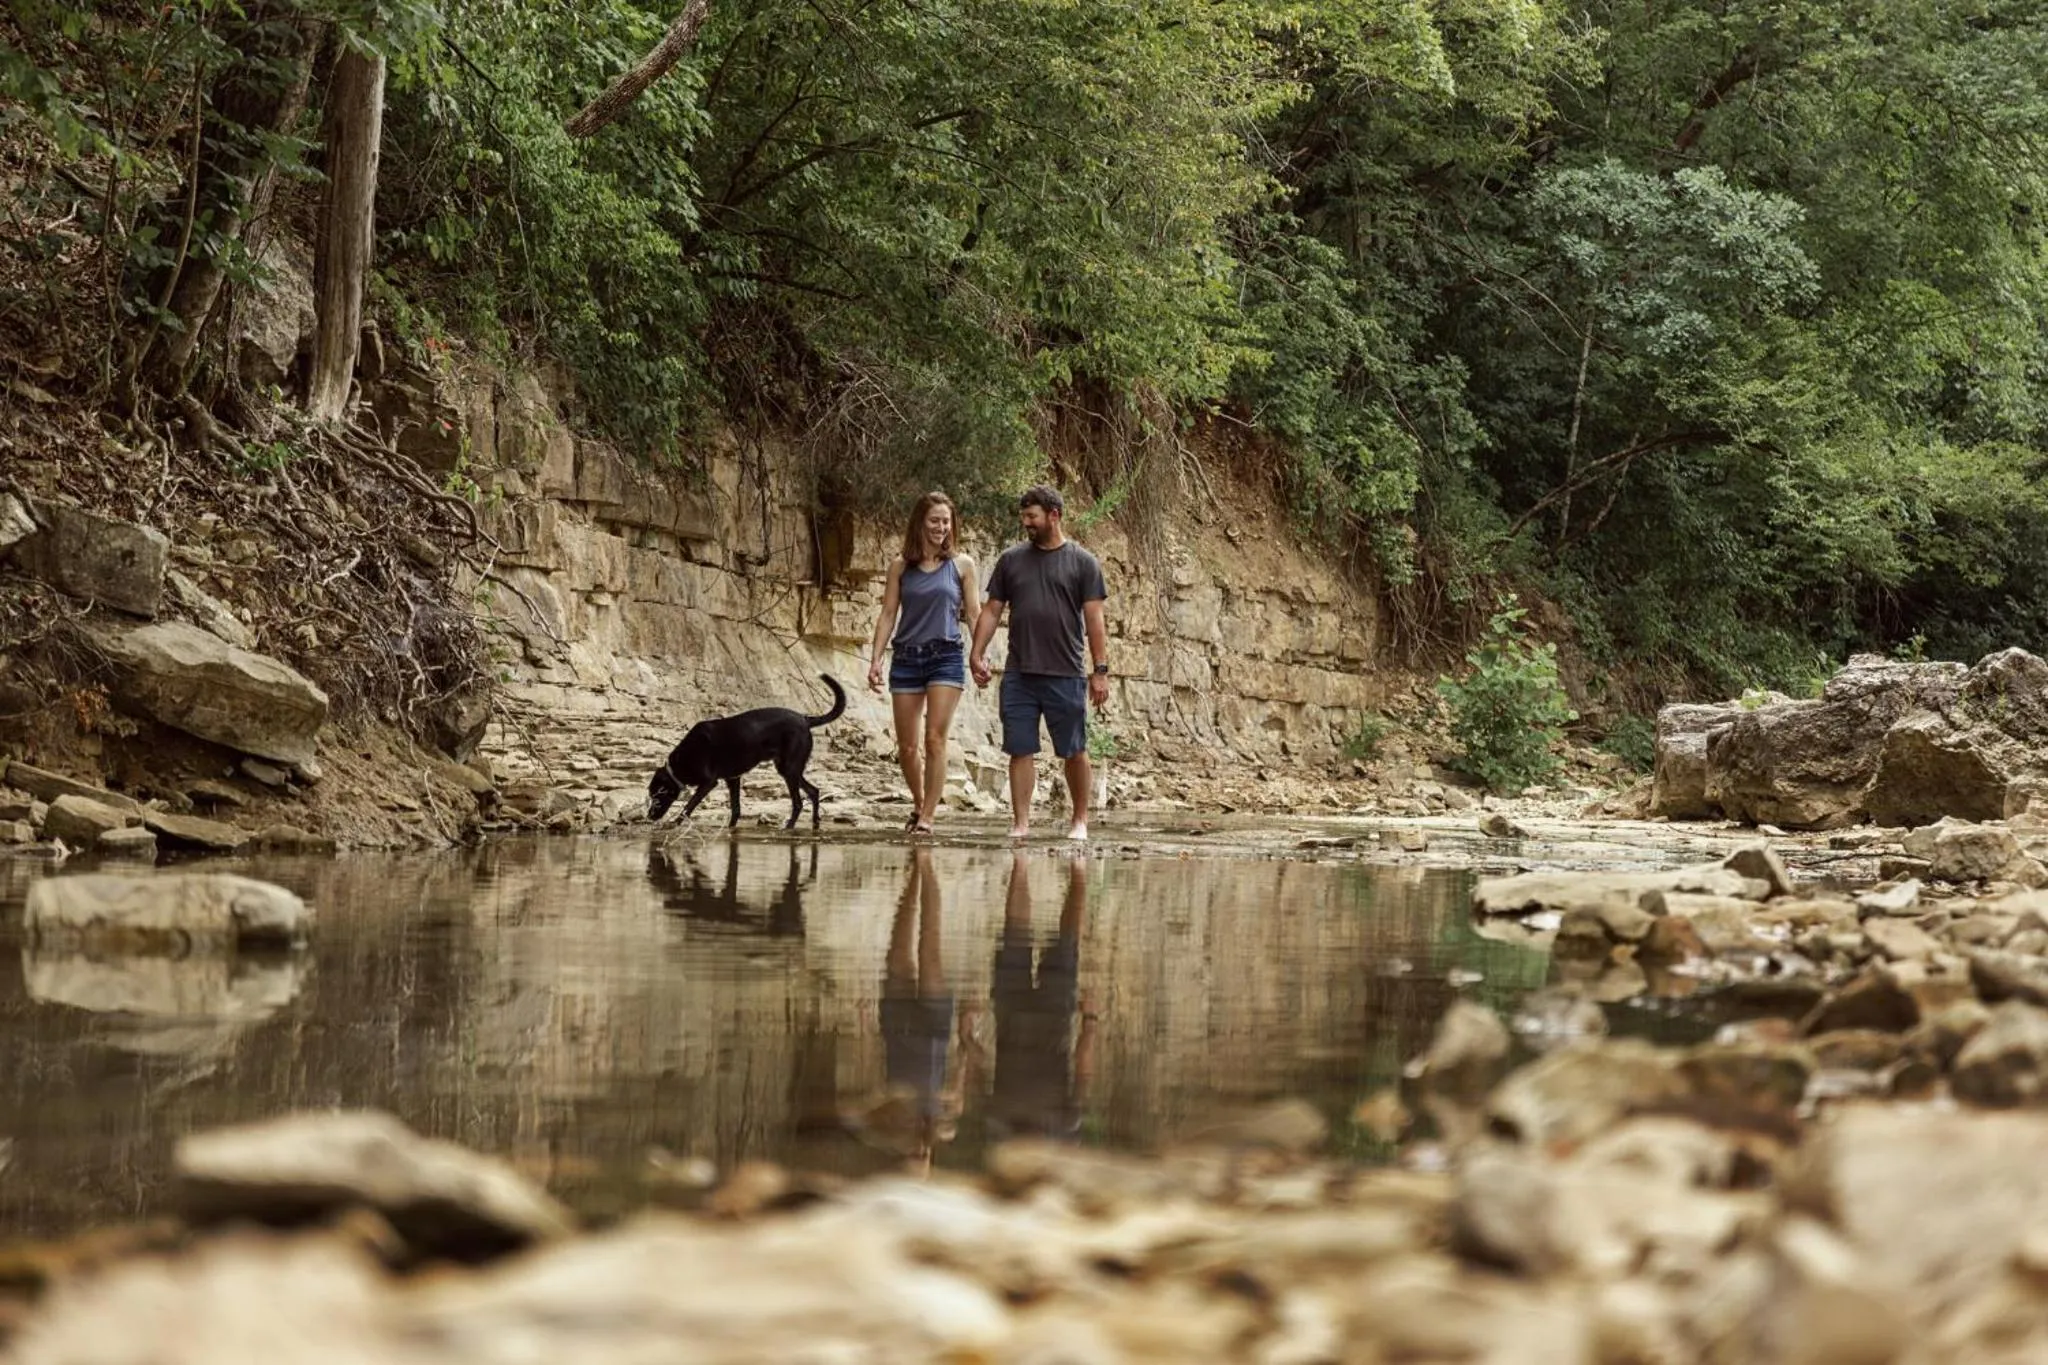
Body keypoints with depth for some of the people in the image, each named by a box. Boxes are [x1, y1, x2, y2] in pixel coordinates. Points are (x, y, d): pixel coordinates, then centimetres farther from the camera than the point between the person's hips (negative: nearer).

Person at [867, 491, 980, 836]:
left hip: (946, 656, -2)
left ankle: (928, 816, -7)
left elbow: (973, 614, 6)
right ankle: (918, 803, 28)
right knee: (907, 746, 4)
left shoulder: (961, 565, 4)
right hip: (906, 658, 2)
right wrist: (875, 659, -1)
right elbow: (888, 614, 7)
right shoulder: (900, 566, 7)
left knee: (935, 739, -11)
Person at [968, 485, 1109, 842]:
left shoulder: (1082, 563, 3)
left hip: (1066, 676, -2)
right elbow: (991, 611, 12)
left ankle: (1080, 820, 18)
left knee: (1074, 752, 4)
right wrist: (976, 654, 2)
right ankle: (1020, 822, 4)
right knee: (1020, 751, 1)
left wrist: (1100, 670, -6)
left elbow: (1094, 619, -1)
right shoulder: (1011, 560, 10)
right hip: (1018, 676, 2)